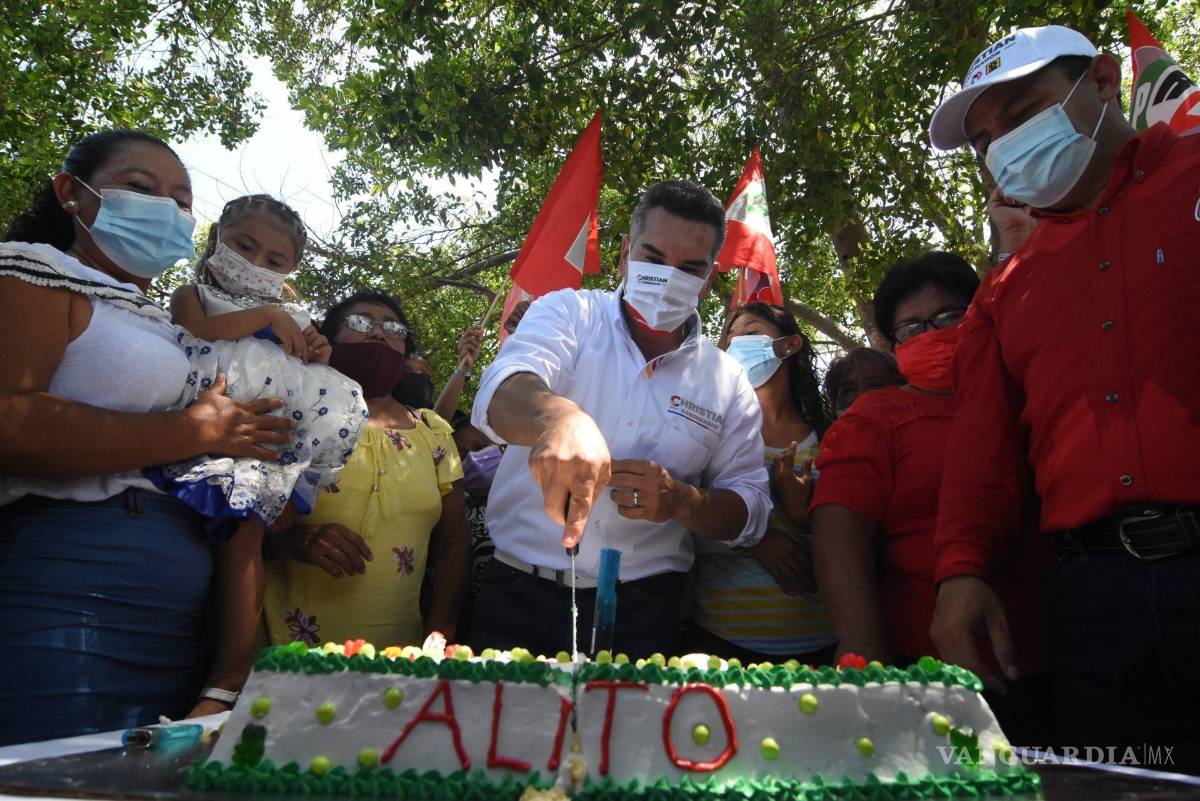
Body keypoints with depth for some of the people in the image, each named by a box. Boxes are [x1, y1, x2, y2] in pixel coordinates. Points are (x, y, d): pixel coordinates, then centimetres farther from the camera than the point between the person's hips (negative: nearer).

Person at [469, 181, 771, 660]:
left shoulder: (727, 381, 6)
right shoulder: (568, 313, -1)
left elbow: (749, 513, 7)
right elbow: (502, 394, -21)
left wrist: (682, 502, -15)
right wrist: (558, 416, -44)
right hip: (519, 597, -1)